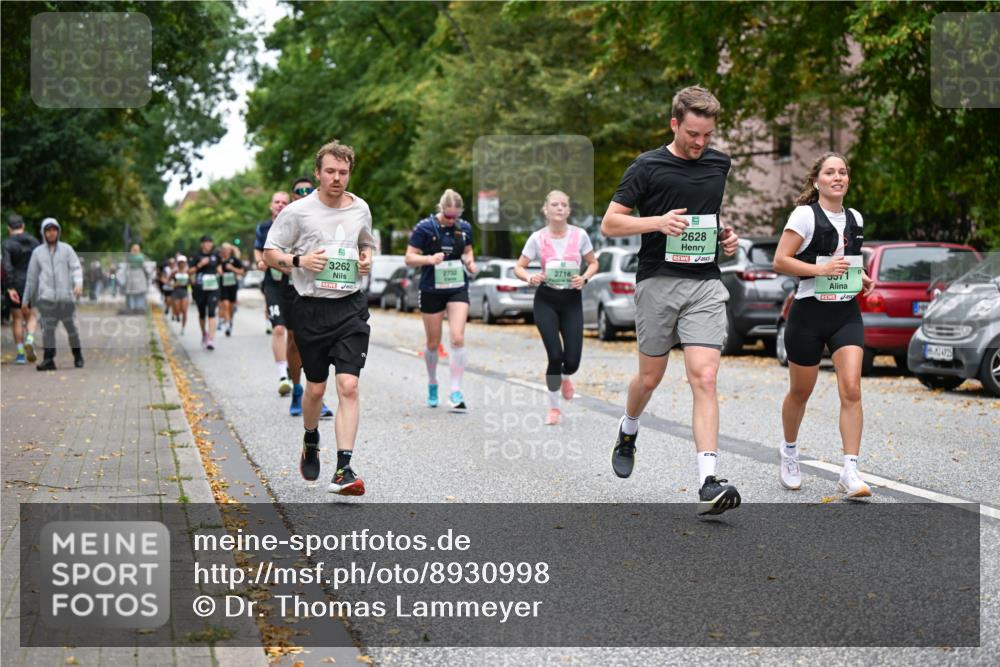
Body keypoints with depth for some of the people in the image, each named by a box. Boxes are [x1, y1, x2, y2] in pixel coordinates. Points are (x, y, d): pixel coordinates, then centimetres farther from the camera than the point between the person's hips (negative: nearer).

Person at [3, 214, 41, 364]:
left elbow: (7, 267, -19)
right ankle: (29, 341, -16)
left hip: (14, 285, -2)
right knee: (31, 317, 13)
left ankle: (21, 354, 7)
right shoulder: (34, 242, 2)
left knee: (17, 319, 7)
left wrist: (10, 288, -19)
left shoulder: (7, 244, -9)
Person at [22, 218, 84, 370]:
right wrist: (25, 301, 14)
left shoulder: (66, 249, 9)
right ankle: (48, 360, -12)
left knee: (71, 327, 5)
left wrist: (79, 283, -22)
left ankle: (78, 356, 22)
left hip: (66, 296, 0)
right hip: (46, 297, 0)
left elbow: (76, 267, -1)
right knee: (48, 329, -10)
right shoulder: (38, 252, 12)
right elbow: (31, 278, 15)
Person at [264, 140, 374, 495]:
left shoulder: (360, 208, 8)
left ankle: (343, 470, -14)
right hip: (311, 309, -1)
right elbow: (269, 252, 2)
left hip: (351, 306, 2)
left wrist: (367, 259, 5)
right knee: (315, 388, 9)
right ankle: (311, 441, 40)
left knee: (348, 386, -12)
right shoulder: (297, 211, -3)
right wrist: (299, 260, -16)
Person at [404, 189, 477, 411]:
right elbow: (409, 258, -8)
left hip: (458, 290, 2)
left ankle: (456, 391, -9)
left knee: (458, 338, -13)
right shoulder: (425, 227, -10)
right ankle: (432, 384, 33)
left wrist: (470, 262, -3)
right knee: (433, 343, 10)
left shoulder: (464, 228, 0)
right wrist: (429, 259, -26)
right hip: (432, 290, -2)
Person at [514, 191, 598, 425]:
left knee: (572, 360, -6)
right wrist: (530, 278, -21)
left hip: (572, 300, 1)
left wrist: (584, 278, -12)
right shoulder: (537, 238, -5)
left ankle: (565, 377, 36)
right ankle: (553, 408, 10)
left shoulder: (579, 235, -4)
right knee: (555, 355, -12)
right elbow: (519, 267, 0)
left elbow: (593, 263, 8)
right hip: (546, 300, -1)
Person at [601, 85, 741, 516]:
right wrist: (658, 222, -18)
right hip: (658, 282, -2)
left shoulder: (720, 164, 11)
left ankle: (708, 483, -17)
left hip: (706, 285, 2)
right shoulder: (647, 167, -3)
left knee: (704, 378, -12)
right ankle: (628, 432, 44)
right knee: (650, 378, 10)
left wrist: (727, 236, 9)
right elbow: (609, 223, -4)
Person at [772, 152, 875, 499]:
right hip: (809, 313, -4)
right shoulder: (805, 215, -7)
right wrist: (820, 269, -22)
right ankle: (789, 451, 39)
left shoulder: (855, 219, 11)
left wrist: (862, 277, 7)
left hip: (847, 314, 4)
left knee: (851, 389, -13)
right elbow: (780, 261, -12)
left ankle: (850, 473, -14)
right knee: (800, 392, 11)